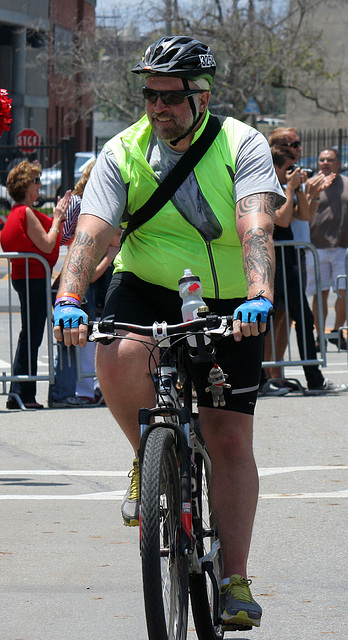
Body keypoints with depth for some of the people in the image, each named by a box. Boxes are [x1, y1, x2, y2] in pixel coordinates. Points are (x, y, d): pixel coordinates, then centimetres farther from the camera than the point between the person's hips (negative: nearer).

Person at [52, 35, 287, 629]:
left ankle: (235, 580, 1)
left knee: (231, 440, -5)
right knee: (117, 361, -32)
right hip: (146, 290, 1)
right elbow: (91, 231, -19)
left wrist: (259, 296, -45)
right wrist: (68, 298, -37)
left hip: (227, 305, -1)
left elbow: (255, 227, -27)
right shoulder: (123, 152, -7)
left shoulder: (240, 145, -12)